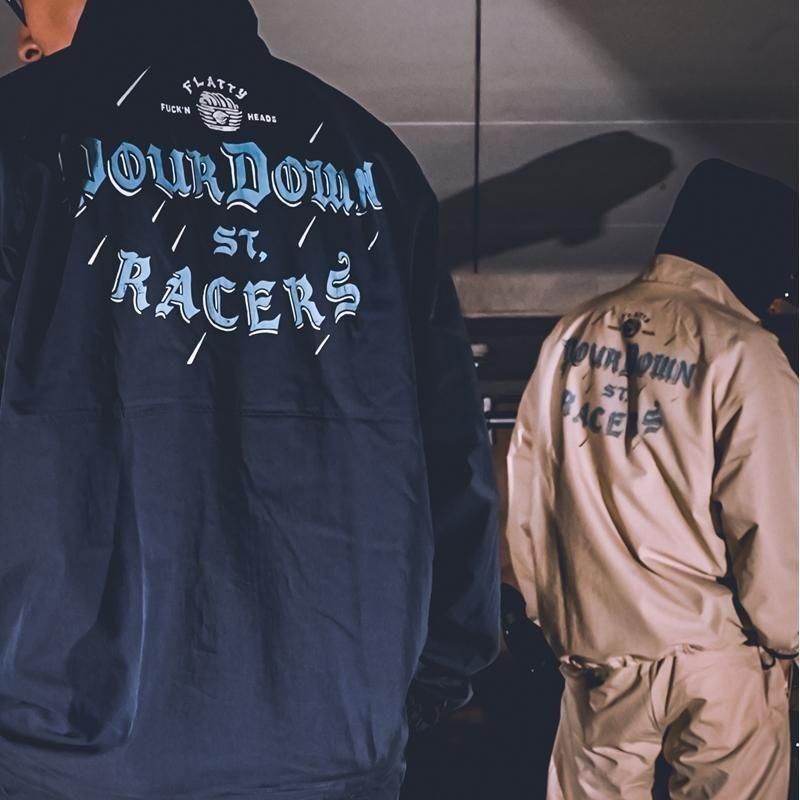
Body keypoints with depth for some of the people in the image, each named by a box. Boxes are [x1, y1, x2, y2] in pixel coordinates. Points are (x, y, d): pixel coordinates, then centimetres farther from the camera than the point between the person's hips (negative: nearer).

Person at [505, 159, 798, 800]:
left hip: (590, 643, 5)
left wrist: (544, 606, 16)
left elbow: (527, 485, 7)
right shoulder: (742, 352, -13)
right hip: (714, 650, -4)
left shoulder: (574, 334, 4)